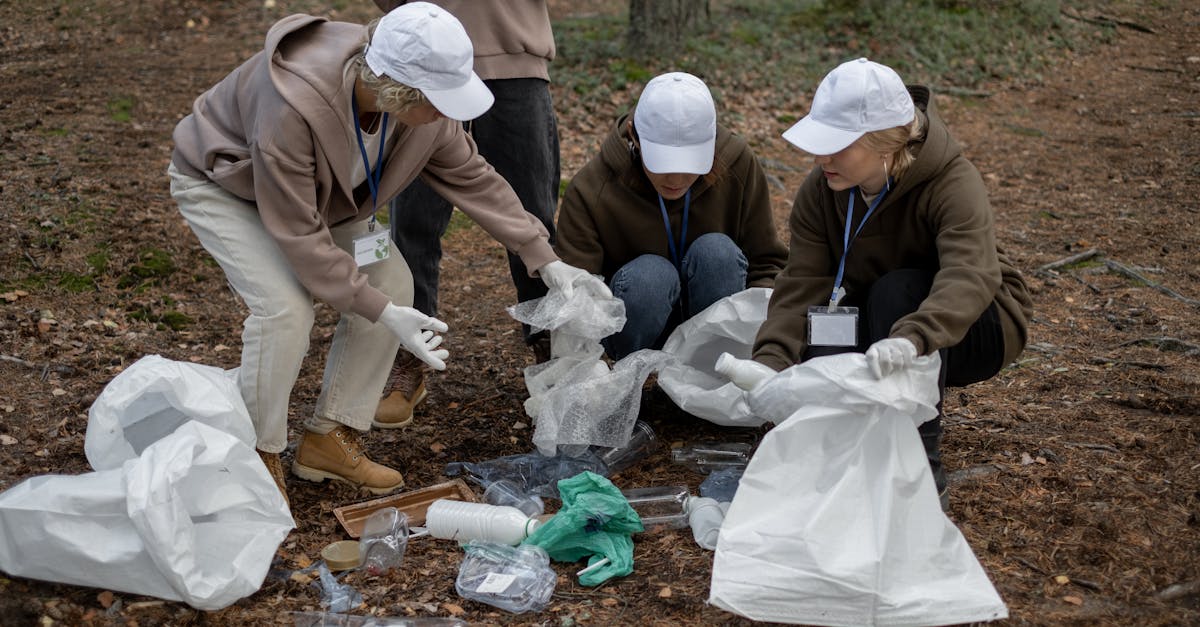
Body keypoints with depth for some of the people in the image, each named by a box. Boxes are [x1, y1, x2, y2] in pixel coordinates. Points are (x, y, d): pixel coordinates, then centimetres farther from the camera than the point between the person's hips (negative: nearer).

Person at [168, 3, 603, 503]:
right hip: (221, 184, -7)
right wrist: (382, 313, -35)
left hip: (320, 192, 7)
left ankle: (330, 439, 5)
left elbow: (472, 178, -9)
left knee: (391, 283, -8)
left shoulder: (423, 102, -23)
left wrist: (546, 260, -10)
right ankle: (257, 458, -5)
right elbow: (299, 235, -36)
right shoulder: (294, 107, -43)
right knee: (286, 306, -27)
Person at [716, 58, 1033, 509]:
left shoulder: (953, 184, -28)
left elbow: (971, 275, -45)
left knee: (897, 290, -36)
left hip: (971, 330, -4)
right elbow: (803, 285, -19)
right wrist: (772, 360, -37)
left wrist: (911, 338, -64)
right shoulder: (820, 192, -12)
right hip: (876, 330, 4)